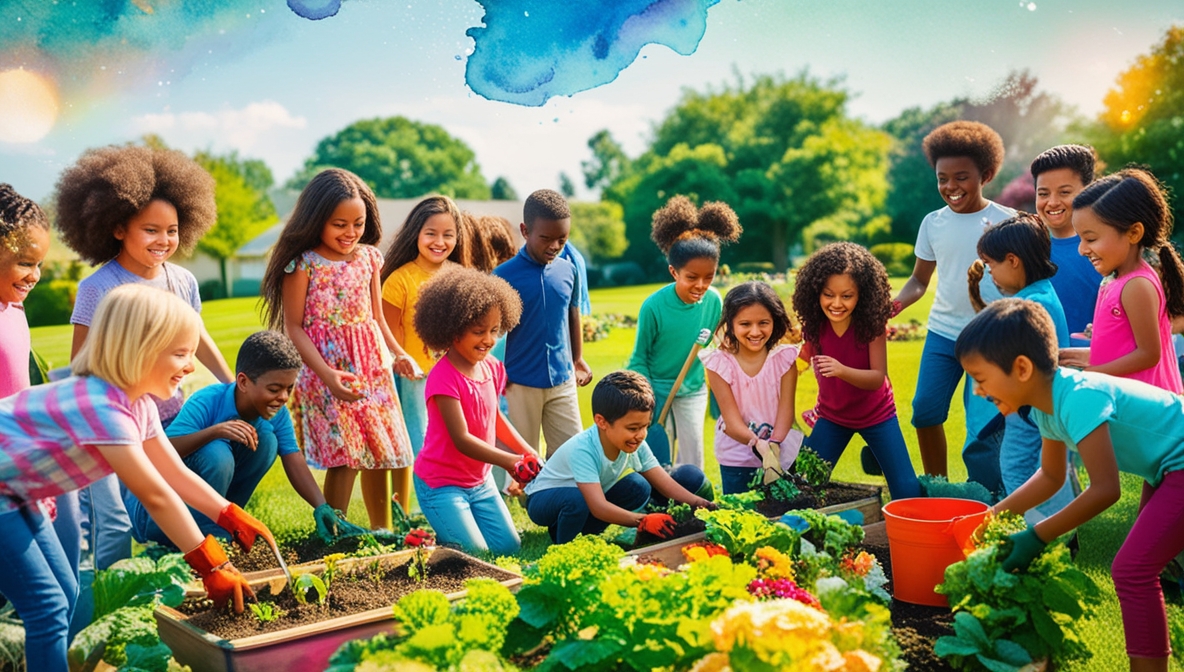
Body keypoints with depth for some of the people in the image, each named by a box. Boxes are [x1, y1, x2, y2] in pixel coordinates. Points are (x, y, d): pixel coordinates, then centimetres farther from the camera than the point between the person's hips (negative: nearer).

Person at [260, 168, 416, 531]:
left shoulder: (368, 257, 7)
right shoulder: (303, 264, -9)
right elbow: (294, 327, -10)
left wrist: (398, 353, 0)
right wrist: (327, 375, -20)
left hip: (372, 367, 6)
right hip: (327, 370, -5)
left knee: (381, 450, 10)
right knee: (344, 457, -10)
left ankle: (381, 529, 25)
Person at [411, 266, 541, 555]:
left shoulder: (491, 368, 0)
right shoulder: (443, 377, -24)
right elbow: (461, 439, -28)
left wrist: (529, 453, 7)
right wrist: (510, 462, -36)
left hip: (481, 480, 8)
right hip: (442, 484, -7)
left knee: (509, 547, 7)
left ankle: (444, 530, 25)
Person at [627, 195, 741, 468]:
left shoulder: (714, 300, -16)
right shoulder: (653, 306, -24)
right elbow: (639, 357, -11)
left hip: (693, 389, 3)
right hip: (656, 387, -3)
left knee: (693, 460, 8)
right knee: (658, 460, 2)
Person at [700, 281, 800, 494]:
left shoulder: (785, 358, -7)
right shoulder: (720, 363, -12)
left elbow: (786, 409, -12)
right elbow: (732, 421, -16)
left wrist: (774, 446, -31)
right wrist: (759, 444, -35)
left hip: (781, 455, 1)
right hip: (737, 461, -1)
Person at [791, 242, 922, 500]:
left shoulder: (872, 324, -20)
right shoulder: (813, 325, -14)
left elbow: (878, 378, -28)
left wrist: (842, 371, -44)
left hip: (876, 415, -2)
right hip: (831, 416, 2)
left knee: (908, 490, -7)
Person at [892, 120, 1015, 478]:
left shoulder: (1005, 221, -5)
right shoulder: (933, 222, 4)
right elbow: (920, 279, 12)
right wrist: (896, 303, -7)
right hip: (942, 331, 4)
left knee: (983, 426, -5)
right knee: (925, 411, 2)